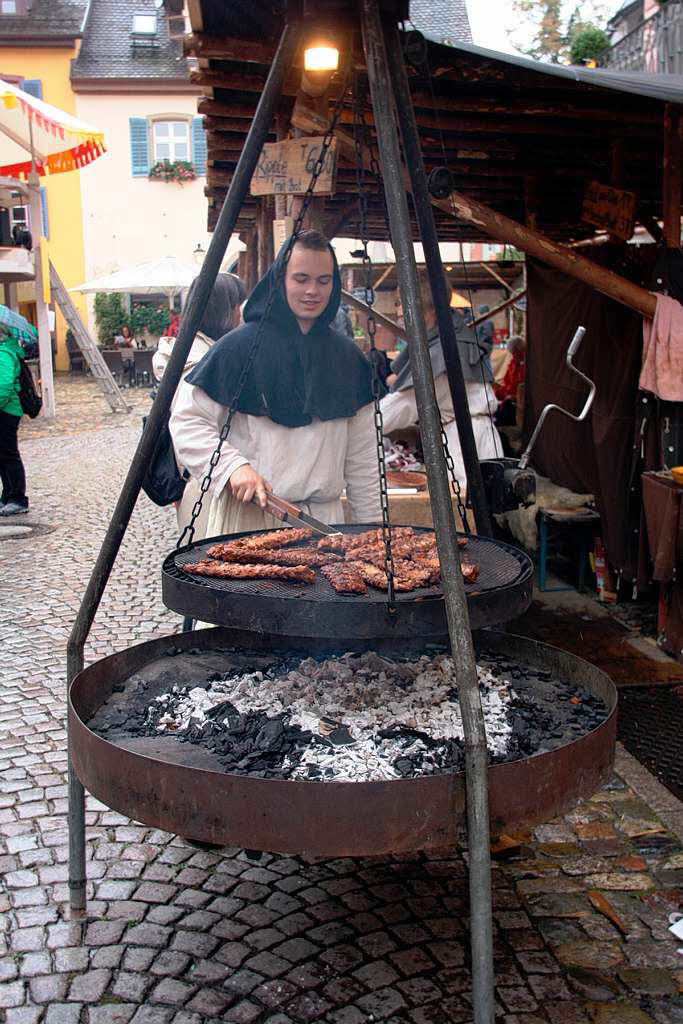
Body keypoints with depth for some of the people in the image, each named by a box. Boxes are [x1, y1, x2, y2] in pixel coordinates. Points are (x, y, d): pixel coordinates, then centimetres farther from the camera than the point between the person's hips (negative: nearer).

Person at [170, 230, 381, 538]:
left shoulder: (347, 357, 9)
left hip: (325, 516, 4)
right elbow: (187, 421, -6)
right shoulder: (240, 347, -5)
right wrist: (233, 466, -21)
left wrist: (372, 530, 10)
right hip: (247, 515, -4)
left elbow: (361, 457, 12)